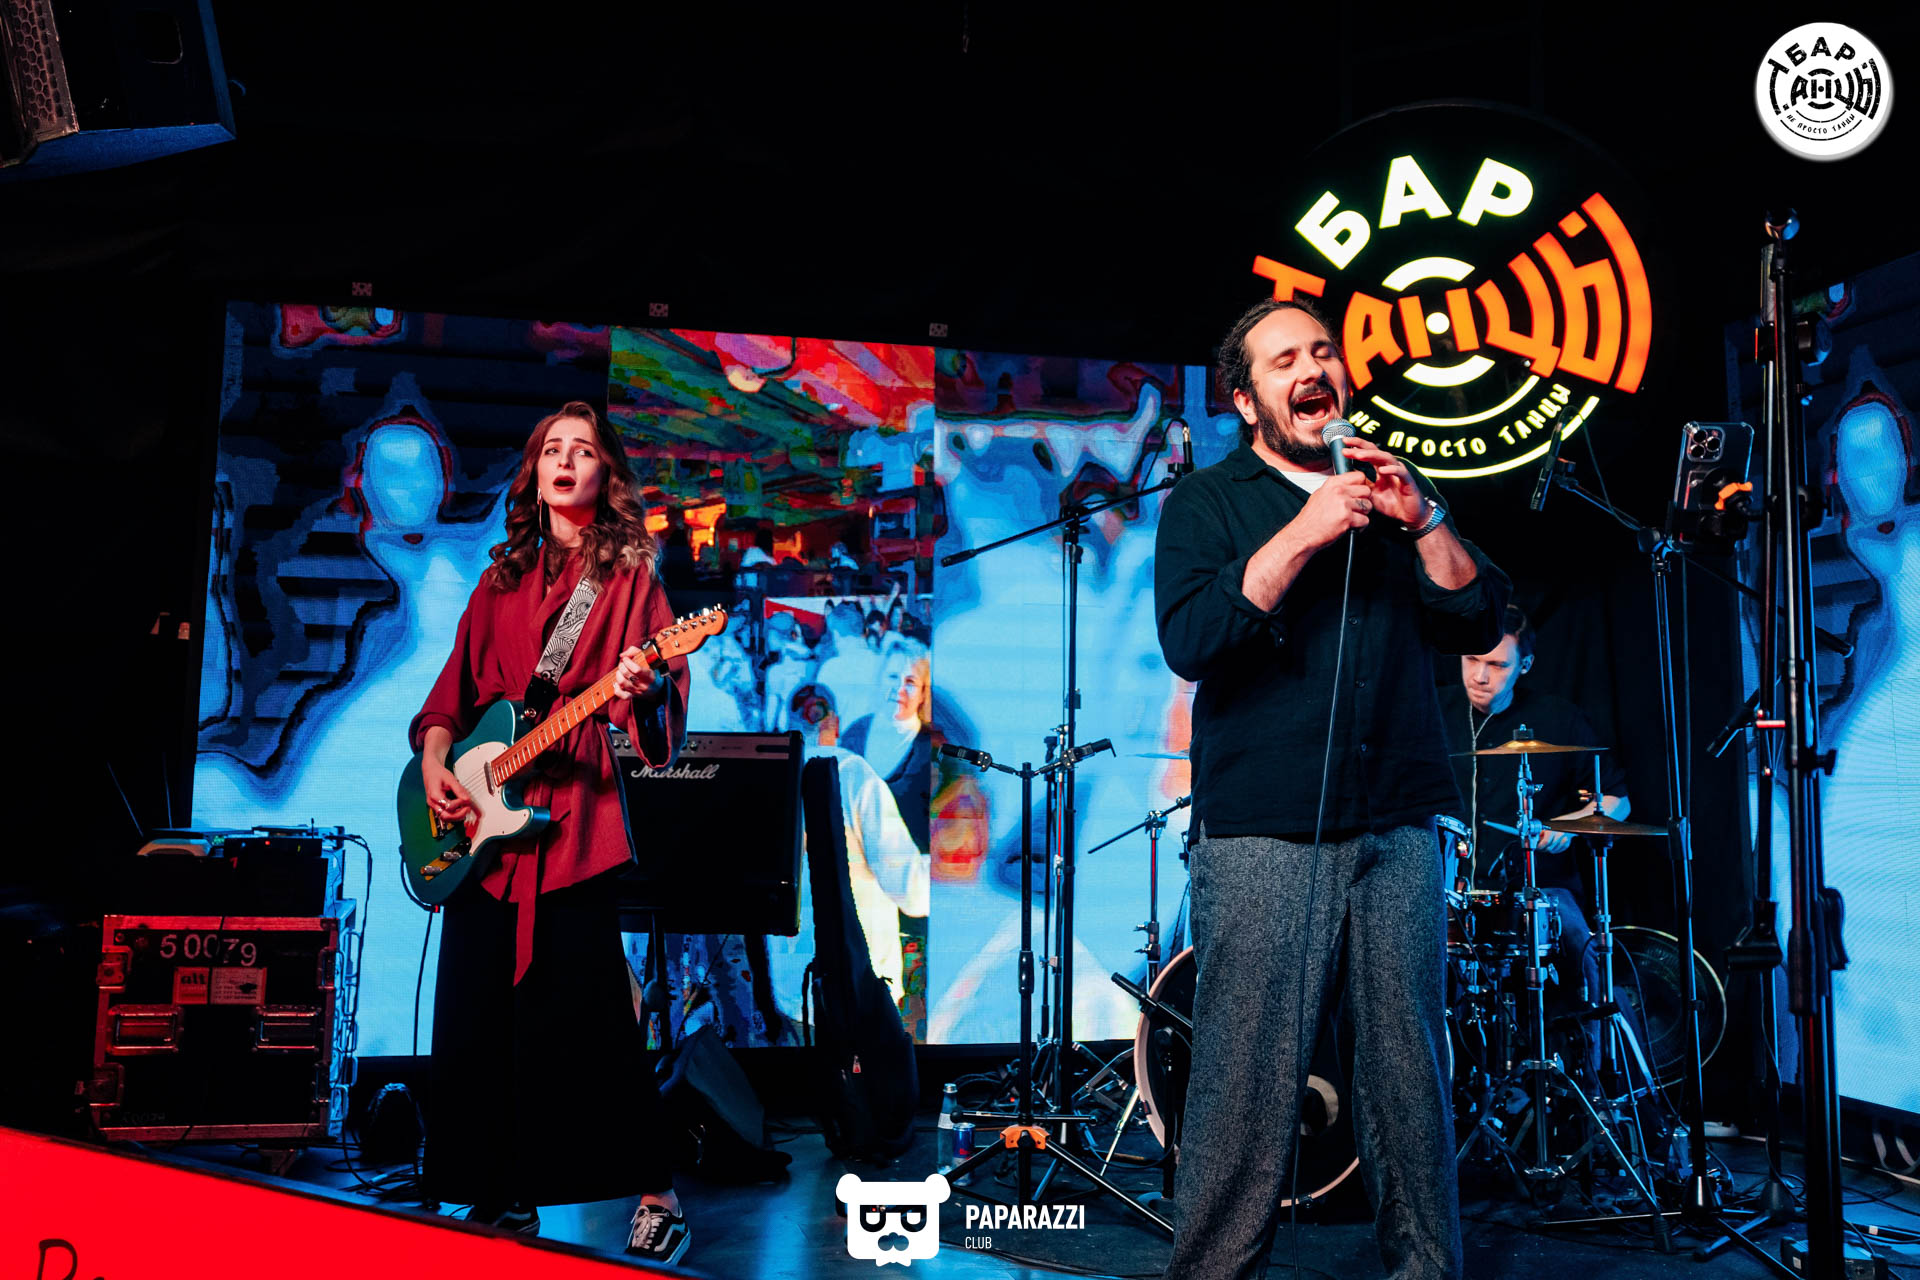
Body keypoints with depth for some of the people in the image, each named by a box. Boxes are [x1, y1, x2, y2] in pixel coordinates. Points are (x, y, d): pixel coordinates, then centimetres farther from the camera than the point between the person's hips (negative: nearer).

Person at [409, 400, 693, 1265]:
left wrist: (642, 690, -26)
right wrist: (434, 759, 3)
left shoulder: (628, 578, 5)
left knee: (584, 1019, -9)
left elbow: (665, 704, -4)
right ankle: (506, 1196, 20)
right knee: (473, 1023, 7)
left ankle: (654, 1197, 2)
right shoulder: (501, 581, 18)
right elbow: (453, 690, 20)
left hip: (572, 821, -5)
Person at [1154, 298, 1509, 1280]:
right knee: (1246, 1078, -4)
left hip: (1399, 829, 4)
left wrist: (1421, 519, -5)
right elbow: (1188, 642, -10)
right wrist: (1303, 534, -15)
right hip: (1262, 834, -3)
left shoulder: (1392, 492, 18)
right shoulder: (1204, 504, 6)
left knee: (1408, 1067, 8)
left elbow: (1478, 625, 9)